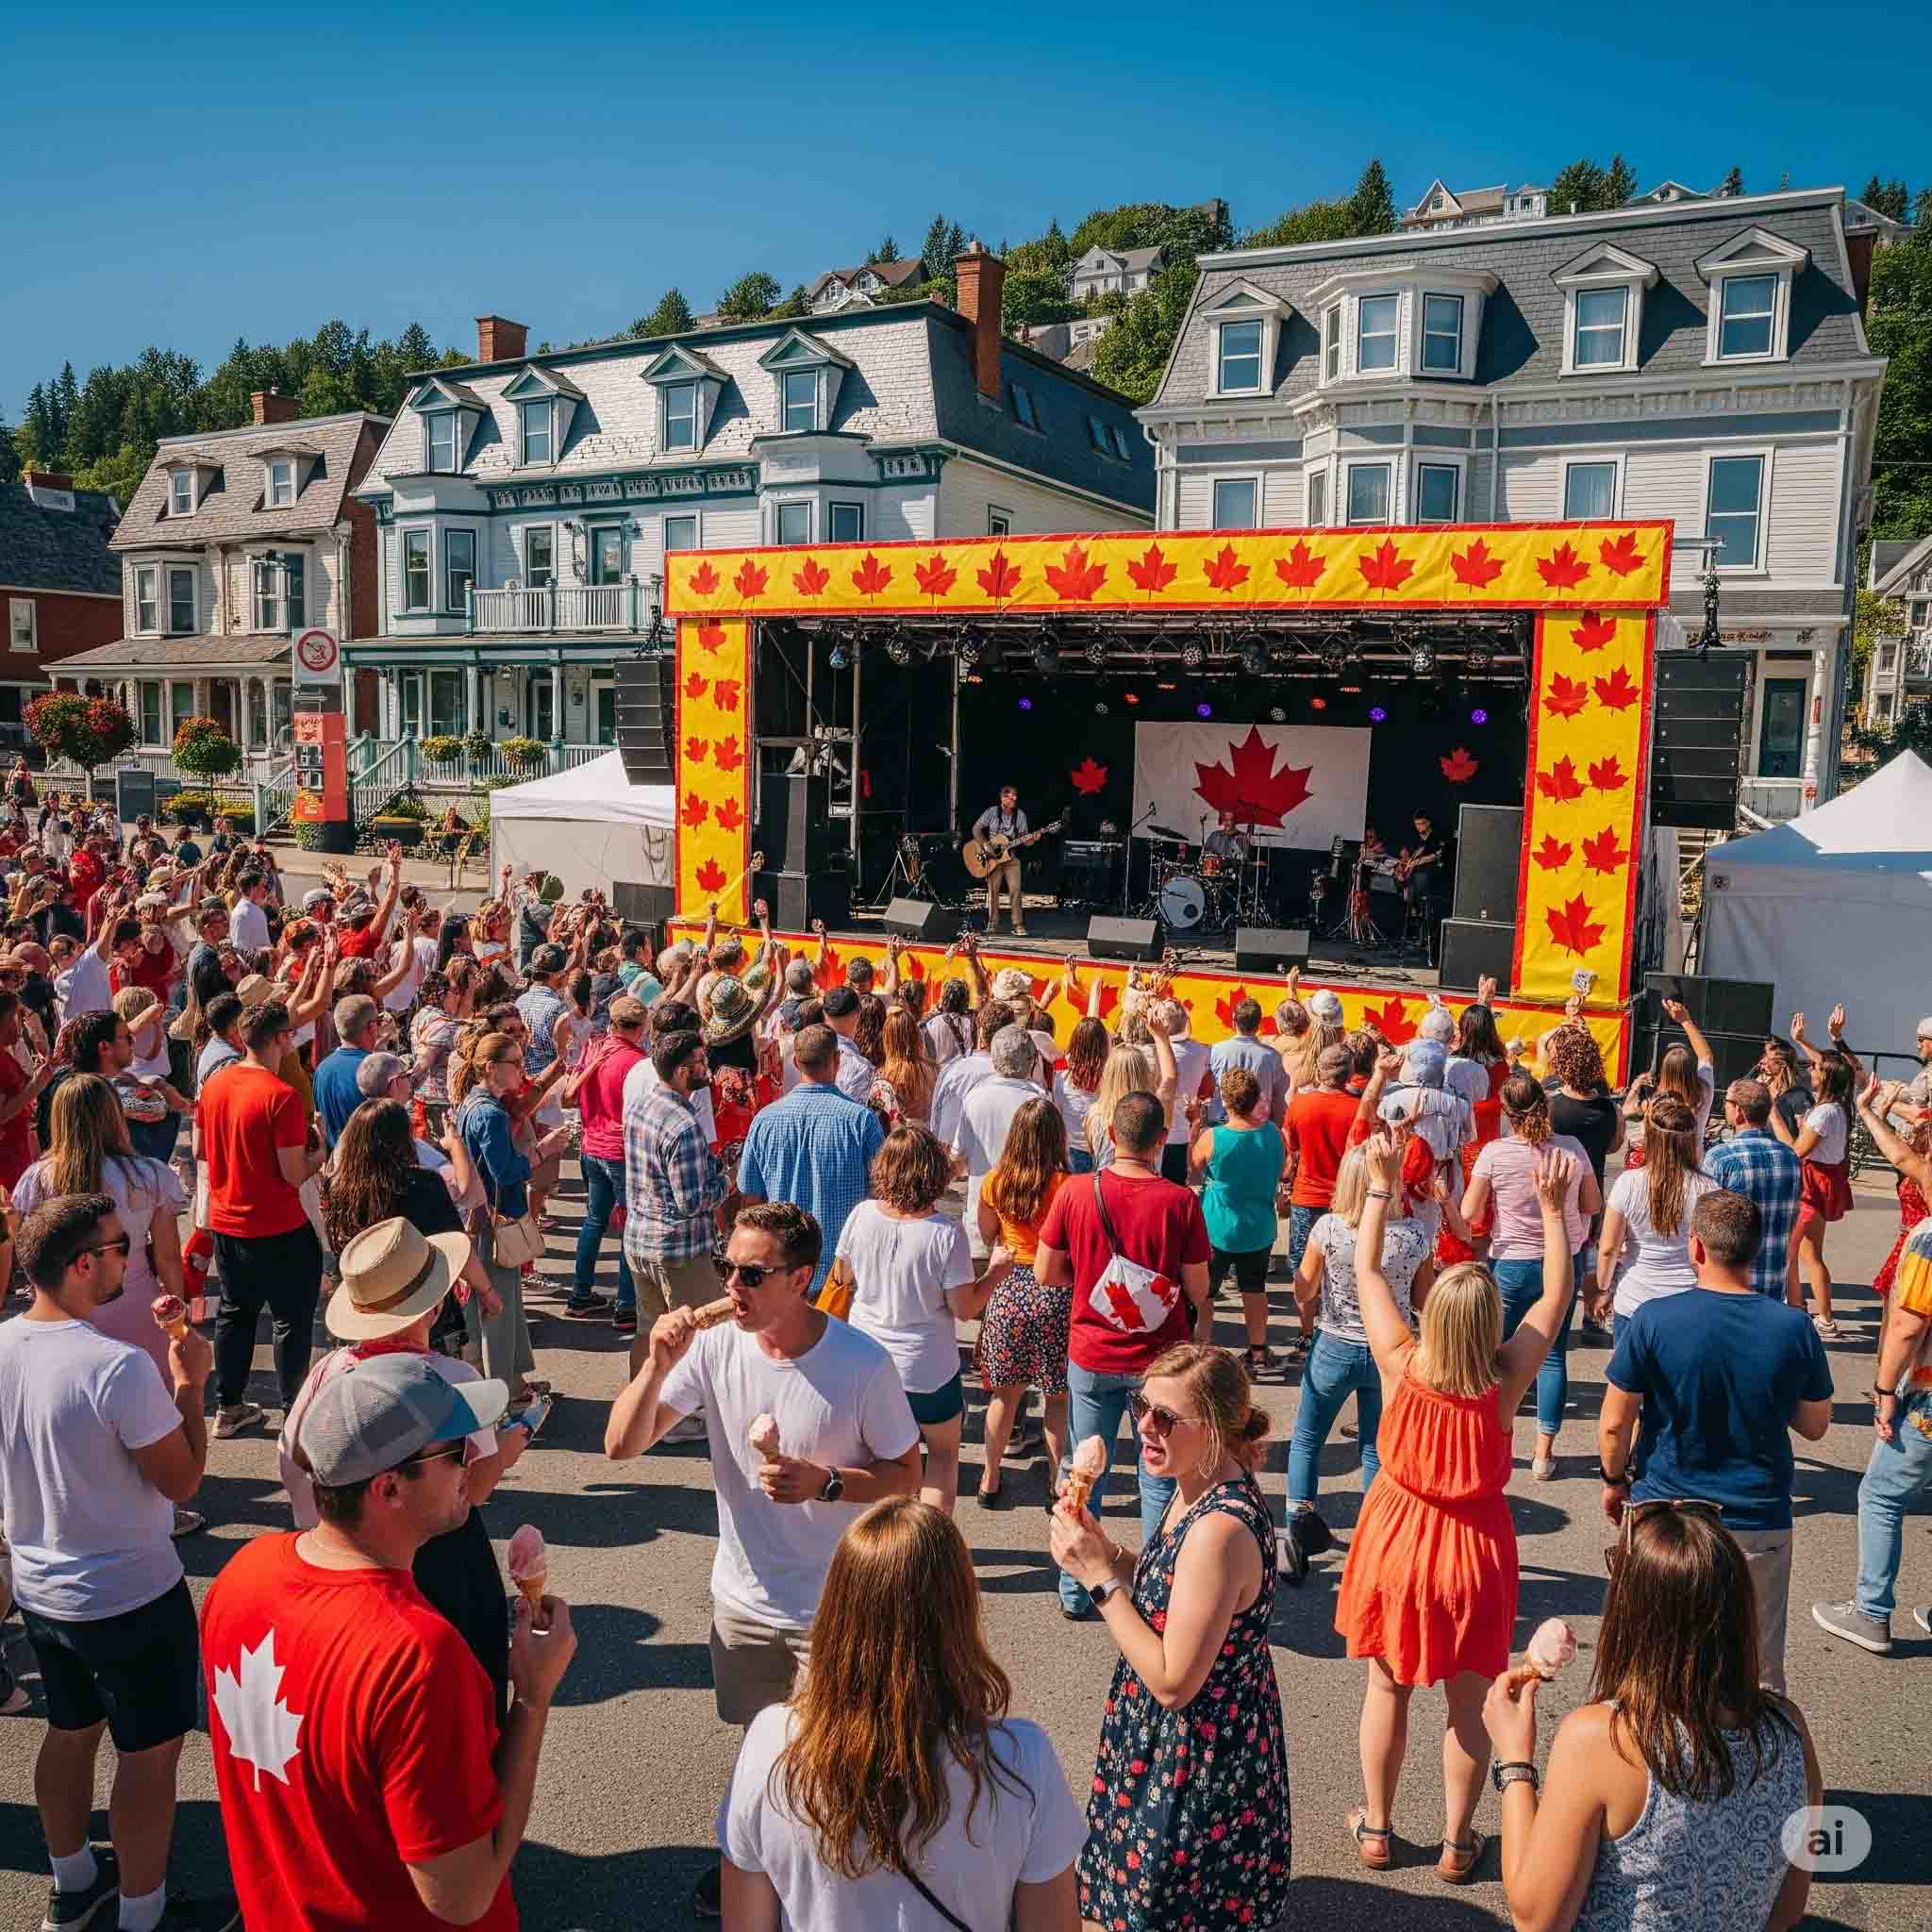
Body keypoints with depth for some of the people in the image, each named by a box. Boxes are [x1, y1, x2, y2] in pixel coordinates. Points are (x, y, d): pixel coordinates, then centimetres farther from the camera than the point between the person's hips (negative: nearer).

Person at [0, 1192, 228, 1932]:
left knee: (71, 1731, 25)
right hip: (131, 1598, -7)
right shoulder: (119, 1367, -30)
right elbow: (183, 1480, -21)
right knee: (149, 1754, 11)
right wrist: (189, 1382, -12)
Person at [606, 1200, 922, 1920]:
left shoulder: (862, 1364, -23)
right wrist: (658, 1365, -29)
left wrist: (825, 1483, -28)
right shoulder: (715, 1348, -15)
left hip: (836, 1608, -4)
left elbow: (906, 1477, -12)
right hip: (742, 1596, 4)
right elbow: (621, 1445, -13)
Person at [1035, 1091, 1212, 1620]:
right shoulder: (1180, 1201, -15)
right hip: (1161, 1358, -1)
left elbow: (1046, 1274, -4)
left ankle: (1076, 1592, 25)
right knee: (1160, 1478, 15)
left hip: (1091, 1357, 1)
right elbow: (1197, 1289, -9)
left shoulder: (1075, 1194, -12)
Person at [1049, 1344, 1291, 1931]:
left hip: (1196, 1760, -9)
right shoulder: (1201, 1488, -4)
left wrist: (1100, 1577, -25)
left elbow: (1174, 1681, -28)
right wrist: (1103, 1549, -8)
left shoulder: (1219, 1529, -33)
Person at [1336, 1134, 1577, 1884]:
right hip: (1474, 1549, 0)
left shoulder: (1400, 1364, -19)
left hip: (1398, 1540, 1)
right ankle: (1457, 1841, 26)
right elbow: (1556, 1293, -7)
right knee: (1469, 1699, 15)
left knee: (1387, 1687, 16)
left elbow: (1367, 1269, -8)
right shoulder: (1505, 1379, -19)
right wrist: (1553, 1209, -4)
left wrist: (1381, 1185, -2)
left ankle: (1375, 1828, 29)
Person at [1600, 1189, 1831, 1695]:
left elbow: (1614, 1424, -10)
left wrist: (1614, 1480, 8)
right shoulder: (1794, 1328, -9)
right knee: (1759, 1673, 16)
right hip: (1759, 1520, 2)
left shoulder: (1653, 1320, -16)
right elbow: (1815, 1426, 4)